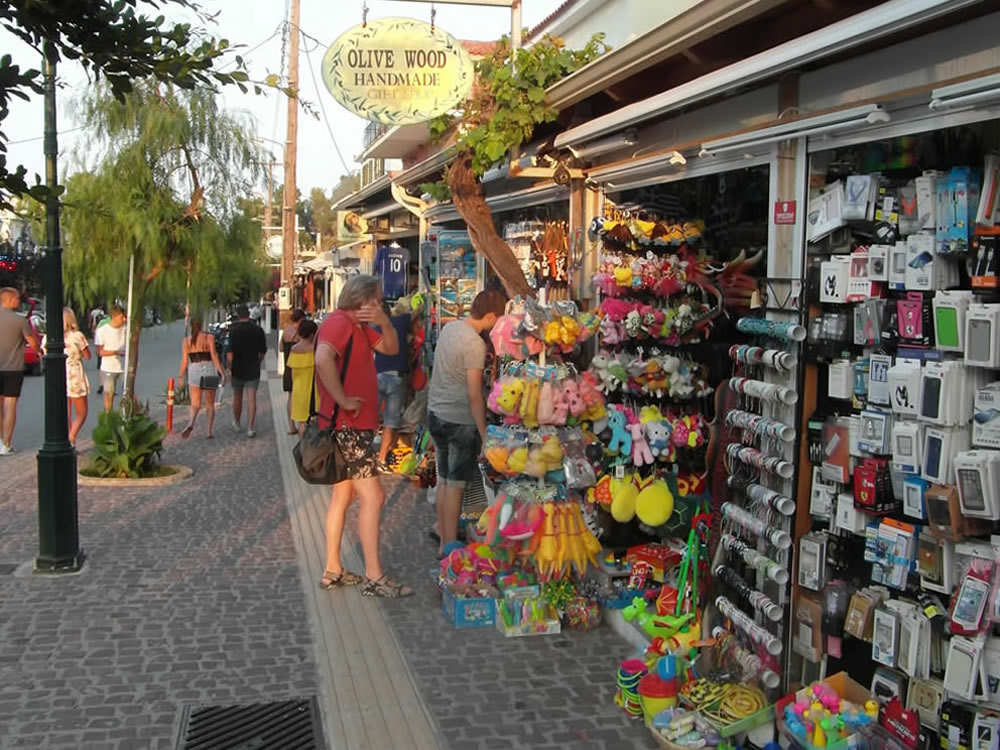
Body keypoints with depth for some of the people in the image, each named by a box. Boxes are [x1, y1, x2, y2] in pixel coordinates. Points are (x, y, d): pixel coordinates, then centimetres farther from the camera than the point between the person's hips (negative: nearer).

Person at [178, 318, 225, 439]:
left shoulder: (186, 340, 4)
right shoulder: (209, 337, -2)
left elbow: (184, 361, 3)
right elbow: (214, 356, -9)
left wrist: (180, 376, 15)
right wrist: (222, 372, -9)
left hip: (194, 370, 1)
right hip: (209, 370, -1)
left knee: (195, 404, 2)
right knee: (210, 404, 11)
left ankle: (191, 424, -27)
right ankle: (209, 432, 8)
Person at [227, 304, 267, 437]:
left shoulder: (233, 330, -11)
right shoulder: (258, 330, -3)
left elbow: (230, 353, -16)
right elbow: (263, 351, 5)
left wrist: (229, 369, -6)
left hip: (237, 370, -1)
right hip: (253, 370, 1)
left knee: (237, 398, 16)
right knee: (251, 399, -1)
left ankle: (237, 423, 32)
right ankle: (250, 428, -8)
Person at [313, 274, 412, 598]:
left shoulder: (359, 327, 15)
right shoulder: (338, 323, -17)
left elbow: (391, 348, 17)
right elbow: (323, 359, -35)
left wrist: (385, 323, -3)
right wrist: (343, 400, -28)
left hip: (355, 427, 11)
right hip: (347, 427, -11)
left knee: (343, 496, 14)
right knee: (373, 497, -8)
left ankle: (332, 570, 22)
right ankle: (374, 577, -3)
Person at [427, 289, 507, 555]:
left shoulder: (449, 327, 5)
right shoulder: (475, 344, -20)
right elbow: (474, 396, -21)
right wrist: (484, 434, -16)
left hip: (435, 413, 8)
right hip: (460, 421, -8)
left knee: (443, 480, 17)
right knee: (456, 484, 2)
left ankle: (443, 537, 27)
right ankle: (450, 545, 9)